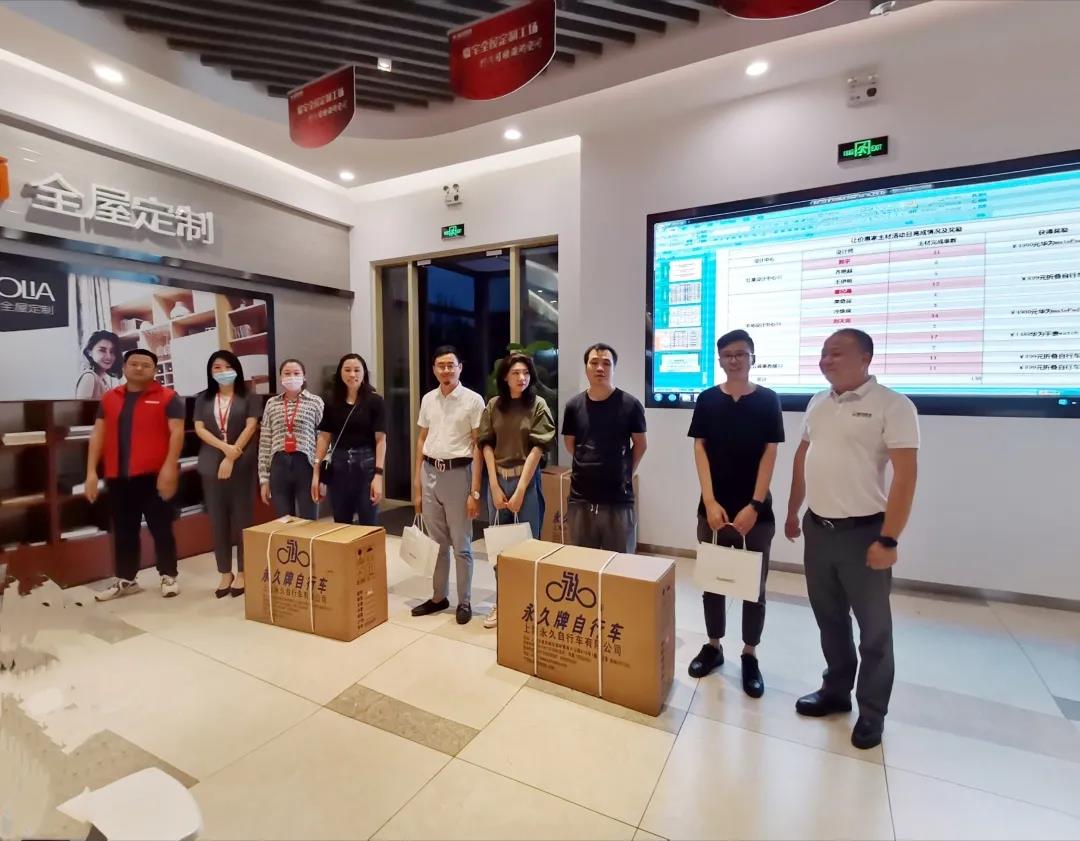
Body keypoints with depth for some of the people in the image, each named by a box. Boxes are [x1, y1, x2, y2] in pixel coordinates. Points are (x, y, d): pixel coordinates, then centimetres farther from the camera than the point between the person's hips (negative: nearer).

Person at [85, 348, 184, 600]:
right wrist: (91, 471, 3)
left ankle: (168, 577, 15)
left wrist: (169, 467, -19)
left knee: (161, 528, 3)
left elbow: (176, 433, -10)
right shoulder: (109, 398, 11)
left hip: (154, 475, -5)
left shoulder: (167, 397, -3)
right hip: (118, 476, 5)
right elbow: (98, 435, 10)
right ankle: (126, 579, 26)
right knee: (123, 530, 14)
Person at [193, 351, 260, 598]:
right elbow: (199, 429, 2)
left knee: (242, 517, 1)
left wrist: (232, 458, -13)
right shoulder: (203, 399, 11)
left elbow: (250, 427, -6)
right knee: (217, 520, 6)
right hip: (211, 465, 3)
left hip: (242, 465, -3)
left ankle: (242, 572, 11)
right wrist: (225, 447, -13)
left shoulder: (248, 398, 2)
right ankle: (225, 573, 16)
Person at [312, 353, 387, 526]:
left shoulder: (375, 401, -5)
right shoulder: (332, 403, 7)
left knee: (368, 524, 4)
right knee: (340, 524, 13)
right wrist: (316, 473, 3)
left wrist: (378, 474, -15)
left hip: (366, 465, -3)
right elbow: (324, 437, 8)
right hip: (339, 465, 4)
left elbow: (381, 440, -8)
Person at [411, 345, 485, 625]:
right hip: (430, 473, 5)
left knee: (461, 545, 5)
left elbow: (478, 446, -8)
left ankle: (464, 601, 21)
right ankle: (438, 597, 30)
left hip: (458, 473, -5)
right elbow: (422, 440, 13)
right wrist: (416, 485, 10)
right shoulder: (428, 399, 8)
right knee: (436, 542, 15)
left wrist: (475, 491, -12)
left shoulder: (473, 400, -7)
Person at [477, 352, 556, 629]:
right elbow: (487, 445, 3)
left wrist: (520, 491, -13)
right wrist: (495, 485, -6)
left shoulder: (538, 405, -5)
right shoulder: (493, 405, 4)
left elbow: (537, 448, -10)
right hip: (497, 480, 3)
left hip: (526, 480, -3)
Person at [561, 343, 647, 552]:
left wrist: (625, 472, 6)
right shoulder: (574, 405, 2)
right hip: (580, 499, 3)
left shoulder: (630, 404, -6)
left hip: (619, 499, -2)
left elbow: (639, 444, 6)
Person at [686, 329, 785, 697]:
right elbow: (700, 450, -1)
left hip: (755, 509, -1)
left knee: (754, 586, 10)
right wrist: (710, 502, -10)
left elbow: (769, 454, -5)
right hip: (713, 507, 1)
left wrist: (754, 506, -12)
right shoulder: (707, 400, 1)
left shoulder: (768, 400, -2)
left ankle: (750, 656, 27)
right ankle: (713, 646, 31)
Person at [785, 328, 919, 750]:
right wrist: (792, 512, 16)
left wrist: (889, 540, -18)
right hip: (817, 528, 6)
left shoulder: (893, 405, -12)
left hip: (863, 531, -6)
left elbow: (905, 475, -16)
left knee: (873, 627, 11)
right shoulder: (818, 402, 8)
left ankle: (871, 712, 28)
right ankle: (835, 690, 37)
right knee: (829, 617, 18)